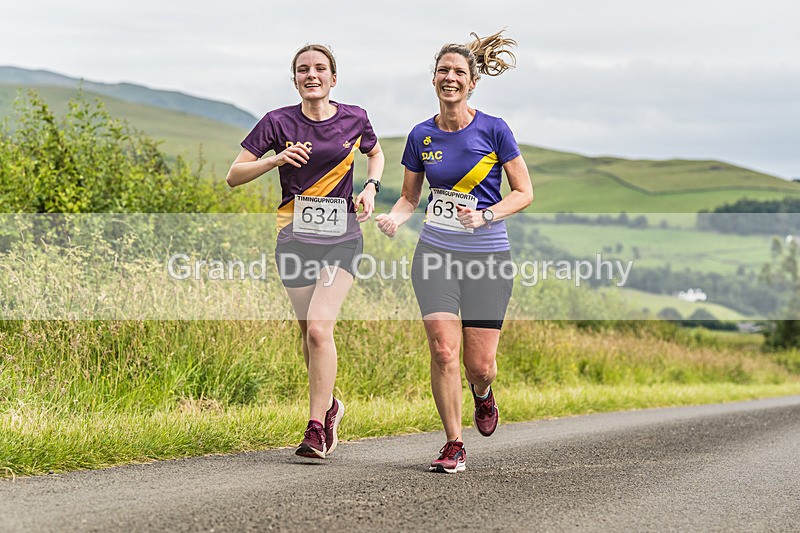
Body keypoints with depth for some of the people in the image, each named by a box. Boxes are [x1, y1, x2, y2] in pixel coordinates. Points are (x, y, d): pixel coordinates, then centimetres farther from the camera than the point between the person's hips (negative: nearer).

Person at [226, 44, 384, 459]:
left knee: (318, 328, -16)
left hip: (342, 238, -1)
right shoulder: (279, 122, -3)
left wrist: (370, 188, 4)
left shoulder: (354, 119, 1)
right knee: (309, 334, 9)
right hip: (295, 237, 1)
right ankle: (330, 406, 35)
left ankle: (316, 429, -10)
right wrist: (276, 159, -19)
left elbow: (375, 154, 23)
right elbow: (234, 176, -3)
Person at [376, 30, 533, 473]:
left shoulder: (493, 130, -5)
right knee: (443, 351, -11)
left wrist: (485, 215, -18)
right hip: (435, 253, 2)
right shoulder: (421, 136, 4)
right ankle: (454, 446, 4)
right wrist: (394, 217, -8)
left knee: (480, 365, -3)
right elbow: (409, 197, 14)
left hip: (487, 255, -2)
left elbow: (524, 193, -1)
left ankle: (483, 395, 35)